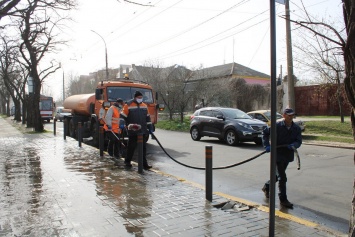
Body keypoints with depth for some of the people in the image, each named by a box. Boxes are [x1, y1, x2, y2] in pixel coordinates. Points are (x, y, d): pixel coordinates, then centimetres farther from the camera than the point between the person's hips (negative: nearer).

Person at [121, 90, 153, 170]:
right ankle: (127, 161, 22)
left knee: (143, 147, 4)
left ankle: (144, 164, 9)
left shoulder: (144, 106, 13)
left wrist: (150, 128, 17)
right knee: (131, 146, 4)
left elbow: (147, 117, 19)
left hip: (143, 131, 5)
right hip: (133, 131, -5)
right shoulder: (128, 105, -4)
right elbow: (123, 116, -2)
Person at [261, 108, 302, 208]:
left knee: (278, 175, 21)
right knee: (282, 177, -5)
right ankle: (283, 199, 7)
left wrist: (293, 145, -24)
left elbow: (299, 141, -1)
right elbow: (265, 132, -3)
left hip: (288, 155, 6)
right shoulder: (277, 126, -13)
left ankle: (266, 187, 46)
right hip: (277, 154, -5)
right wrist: (267, 145, -11)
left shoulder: (296, 128, -1)